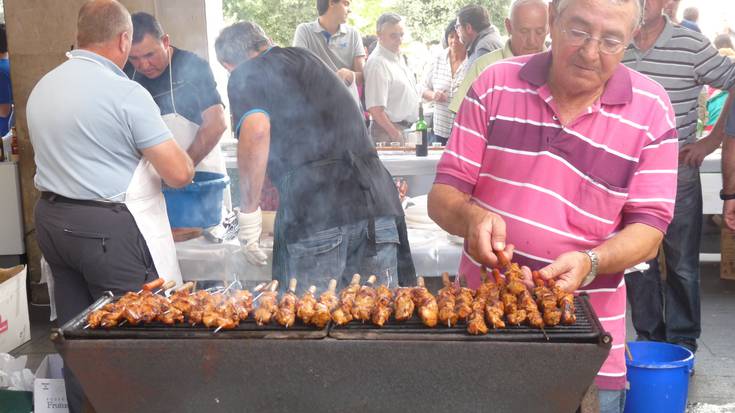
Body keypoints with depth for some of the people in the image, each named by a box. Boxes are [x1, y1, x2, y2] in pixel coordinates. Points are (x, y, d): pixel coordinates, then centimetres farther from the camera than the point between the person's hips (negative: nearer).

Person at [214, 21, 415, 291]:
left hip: (312, 211, -6)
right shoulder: (306, 58, 27)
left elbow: (256, 130, -14)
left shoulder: (244, 75, 8)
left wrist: (249, 210, -5)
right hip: (375, 200, 6)